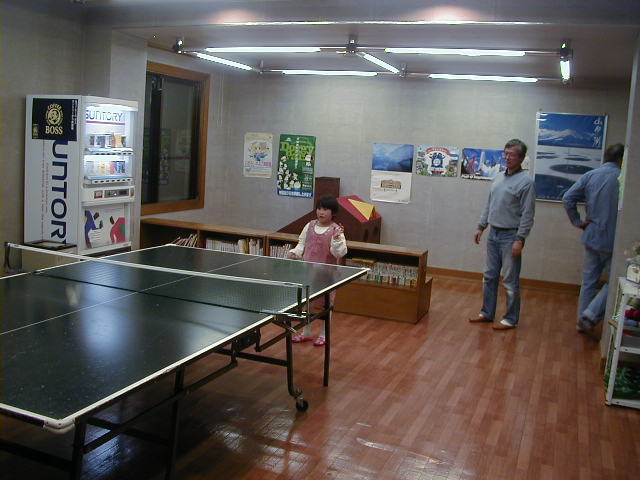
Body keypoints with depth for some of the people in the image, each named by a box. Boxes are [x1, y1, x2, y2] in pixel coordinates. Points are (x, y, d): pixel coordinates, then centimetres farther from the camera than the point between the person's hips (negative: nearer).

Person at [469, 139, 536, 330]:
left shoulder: (526, 181, -11)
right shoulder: (498, 177, 11)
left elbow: (527, 215, -14)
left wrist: (520, 240, -18)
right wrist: (481, 226, 14)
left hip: (510, 237, -7)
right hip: (493, 234, 7)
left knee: (510, 281, 0)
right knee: (490, 277, 14)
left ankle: (510, 319, 11)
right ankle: (487, 313, 25)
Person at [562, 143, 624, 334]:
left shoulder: (589, 176, 1)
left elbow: (567, 199, -4)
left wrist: (578, 222, 3)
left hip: (591, 238, 5)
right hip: (613, 241, -5)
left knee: (589, 281, 14)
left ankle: (583, 321, 22)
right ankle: (591, 315, -3)